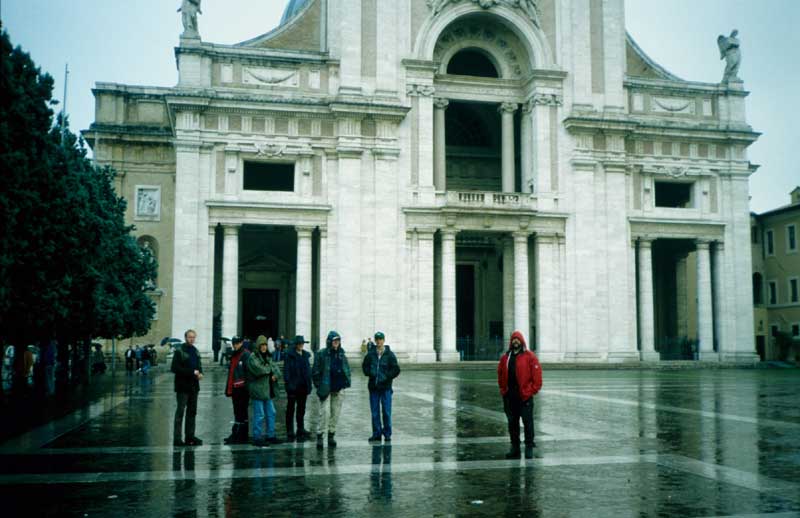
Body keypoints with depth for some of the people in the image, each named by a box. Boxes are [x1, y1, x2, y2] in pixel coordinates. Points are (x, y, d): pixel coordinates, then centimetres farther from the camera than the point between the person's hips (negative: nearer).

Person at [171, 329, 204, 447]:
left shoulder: (195, 350, 14)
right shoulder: (179, 350, -8)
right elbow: (174, 368, -15)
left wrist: (200, 373, 0)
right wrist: (192, 372, -18)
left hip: (194, 385, 7)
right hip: (182, 386, -7)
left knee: (192, 412, 11)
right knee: (180, 411, -5)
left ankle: (190, 436, 19)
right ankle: (177, 438, -2)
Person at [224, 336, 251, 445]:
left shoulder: (246, 355, -9)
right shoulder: (233, 356, 19)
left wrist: (247, 386, -23)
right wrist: (228, 389, 19)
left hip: (242, 389, -9)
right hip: (235, 389, 9)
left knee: (242, 413, -4)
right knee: (237, 413, 13)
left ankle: (241, 437, -1)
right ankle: (235, 435, 19)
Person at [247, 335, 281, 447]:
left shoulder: (268, 357, 16)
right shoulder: (253, 357, -10)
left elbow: (276, 368, 13)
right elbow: (258, 369, -23)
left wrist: (275, 375, -11)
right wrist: (270, 369, -7)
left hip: (267, 390, 9)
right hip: (257, 389, -8)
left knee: (271, 413, 13)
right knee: (259, 415, -6)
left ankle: (270, 435, 23)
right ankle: (257, 438, 2)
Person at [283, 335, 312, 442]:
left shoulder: (306, 355, 11)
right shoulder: (289, 355, -6)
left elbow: (308, 370, 13)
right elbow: (286, 370, -10)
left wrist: (309, 385, 8)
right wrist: (288, 383, -18)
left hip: (303, 387, 5)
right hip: (293, 387, -5)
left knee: (301, 409, 11)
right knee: (291, 409, 4)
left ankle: (301, 431, 19)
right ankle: (290, 433, 10)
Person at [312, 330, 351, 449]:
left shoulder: (341, 354, 10)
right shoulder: (321, 354, -5)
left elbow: (347, 368, 19)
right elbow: (316, 371, -4)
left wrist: (347, 381, 7)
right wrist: (318, 385, -7)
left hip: (339, 389, 5)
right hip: (326, 389, -5)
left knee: (336, 413, 9)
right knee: (324, 412, -10)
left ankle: (331, 435, 19)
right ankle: (319, 436, -4)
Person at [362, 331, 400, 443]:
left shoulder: (389, 354, -2)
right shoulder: (370, 354, 4)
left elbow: (396, 370, -3)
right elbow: (365, 366, 15)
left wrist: (387, 377, -13)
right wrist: (369, 372, -3)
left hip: (386, 387, -2)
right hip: (373, 387, 2)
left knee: (386, 412, 0)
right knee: (375, 412, 7)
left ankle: (387, 434, 11)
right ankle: (376, 434, 15)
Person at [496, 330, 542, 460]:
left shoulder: (530, 356, -3)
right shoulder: (505, 357, 12)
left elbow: (537, 375, -7)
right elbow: (500, 374, 19)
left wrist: (532, 391, -10)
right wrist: (503, 389, 10)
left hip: (525, 395, -5)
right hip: (509, 396, 5)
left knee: (527, 422, -1)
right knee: (512, 422, 10)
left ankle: (529, 447, 6)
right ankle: (515, 448, 18)